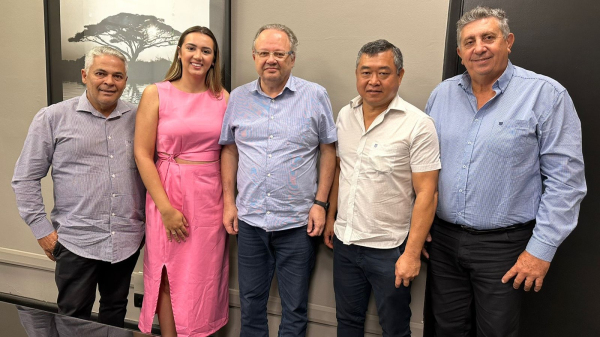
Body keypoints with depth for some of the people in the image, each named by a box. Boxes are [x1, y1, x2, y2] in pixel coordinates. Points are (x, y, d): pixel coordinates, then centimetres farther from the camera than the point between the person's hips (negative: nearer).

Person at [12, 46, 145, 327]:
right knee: (74, 319, 8)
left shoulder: (137, 119, 4)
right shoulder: (53, 118, -2)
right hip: (77, 241, -2)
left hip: (128, 240, 3)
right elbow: (25, 179, 1)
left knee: (116, 311, 18)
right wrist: (42, 230, -2)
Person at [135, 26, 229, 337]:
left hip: (211, 196, 2)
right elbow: (143, 154, -6)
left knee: (203, 277, 11)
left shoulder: (223, 98, 4)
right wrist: (166, 208, -12)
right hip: (170, 194, -2)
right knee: (169, 278, 8)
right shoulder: (156, 94, -2)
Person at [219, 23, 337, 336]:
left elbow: (328, 151, -1)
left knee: (294, 309, 10)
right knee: (251, 302, 17)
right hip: (249, 219, 3)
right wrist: (228, 202, 6)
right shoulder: (239, 97, 6)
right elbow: (229, 150, 11)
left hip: (297, 222, -2)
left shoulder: (315, 96, -2)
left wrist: (320, 203, -7)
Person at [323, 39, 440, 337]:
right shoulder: (345, 115, 3)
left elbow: (426, 193, -16)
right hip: (345, 242, 5)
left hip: (389, 248, -5)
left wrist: (412, 253, -17)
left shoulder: (418, 125, -15)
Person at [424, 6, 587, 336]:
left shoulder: (546, 95, -9)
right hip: (443, 238, 4)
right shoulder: (441, 94, 3)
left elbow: (565, 179, -10)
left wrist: (541, 249, -12)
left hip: (504, 245, -3)